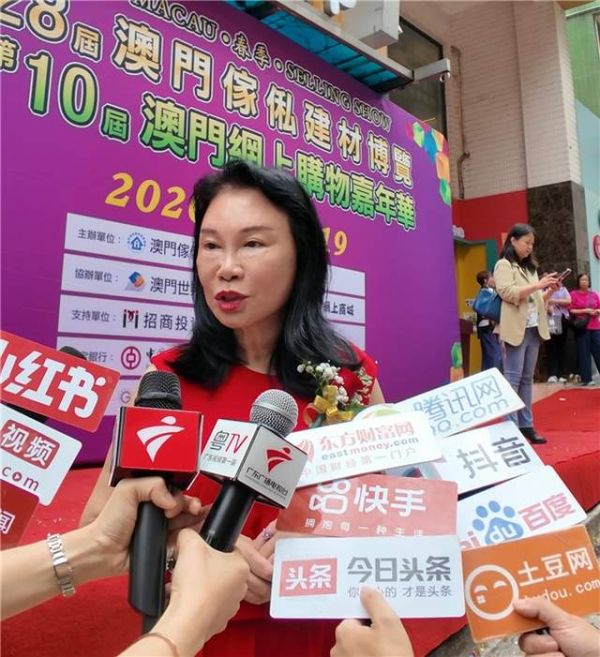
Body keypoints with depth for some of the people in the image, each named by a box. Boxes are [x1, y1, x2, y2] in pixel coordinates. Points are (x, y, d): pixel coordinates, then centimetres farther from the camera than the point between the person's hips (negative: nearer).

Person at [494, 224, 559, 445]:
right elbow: (507, 293, -16)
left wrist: (549, 291, 3)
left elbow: (535, 300, 21)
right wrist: (538, 285, -17)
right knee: (513, 379, -6)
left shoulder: (530, 267, 19)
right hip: (515, 330, -7)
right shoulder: (503, 265, -2)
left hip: (533, 329, 7)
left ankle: (526, 425, 14)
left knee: (527, 379, 9)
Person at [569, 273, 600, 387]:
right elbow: (571, 310, -5)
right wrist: (585, 311, -13)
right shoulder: (573, 294, 1)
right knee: (584, 354, -3)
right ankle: (586, 379, 1)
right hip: (581, 328, -4)